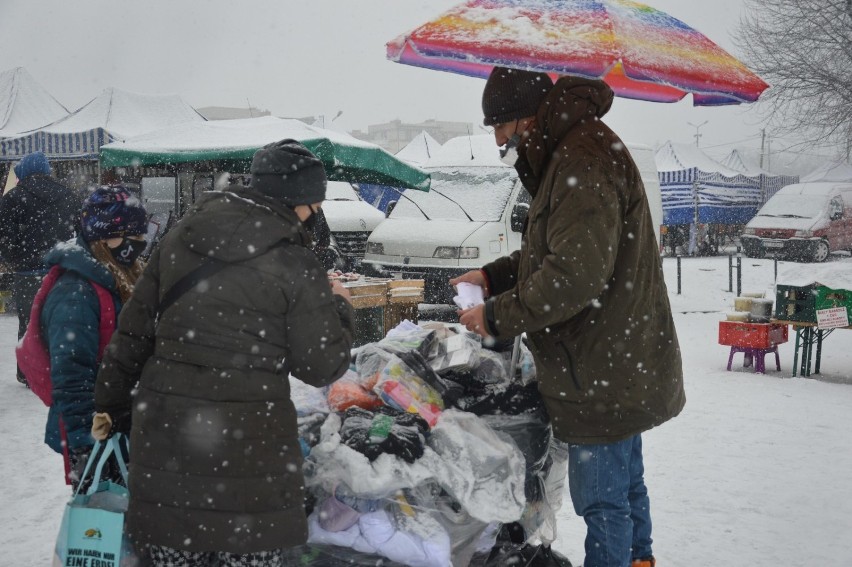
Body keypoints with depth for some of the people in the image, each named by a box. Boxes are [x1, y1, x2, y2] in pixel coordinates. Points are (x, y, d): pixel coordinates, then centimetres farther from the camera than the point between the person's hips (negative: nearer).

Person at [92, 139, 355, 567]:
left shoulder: (181, 238, 6)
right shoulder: (295, 263, -9)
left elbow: (134, 330, 11)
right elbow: (322, 365, -4)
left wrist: (111, 404, 21)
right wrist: (339, 306, 12)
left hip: (161, 437, 5)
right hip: (247, 445, -5)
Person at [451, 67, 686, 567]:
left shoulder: (583, 161, -23)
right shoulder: (575, 151, 13)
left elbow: (576, 273, -29)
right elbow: (555, 250, 21)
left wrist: (498, 317, -18)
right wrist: (493, 276, 9)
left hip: (604, 372, -11)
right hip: (622, 365, 11)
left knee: (602, 498, 3)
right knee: (625, 482, 26)